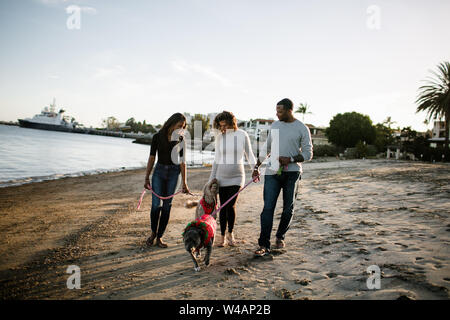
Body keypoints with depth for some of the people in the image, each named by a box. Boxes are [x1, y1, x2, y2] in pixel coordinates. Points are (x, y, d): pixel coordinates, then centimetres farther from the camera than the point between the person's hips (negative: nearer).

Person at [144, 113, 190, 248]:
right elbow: (152, 158, 1)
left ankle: (159, 237, 14)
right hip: (159, 171, -1)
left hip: (173, 172, 1)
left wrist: (184, 183, 0)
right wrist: (147, 178, -1)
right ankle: (153, 232, 19)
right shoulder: (157, 137, -2)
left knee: (167, 205, 2)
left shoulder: (180, 140, 2)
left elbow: (182, 162, 2)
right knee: (156, 204, -7)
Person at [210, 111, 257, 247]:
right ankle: (222, 236, 16)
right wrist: (211, 178, 9)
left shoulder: (242, 135, -4)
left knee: (231, 205, -10)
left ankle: (230, 233, 13)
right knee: (223, 206, 3)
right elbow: (216, 159, 9)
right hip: (221, 177, 2)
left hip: (237, 176, -2)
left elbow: (249, 155, 4)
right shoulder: (219, 137, 3)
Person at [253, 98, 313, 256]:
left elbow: (308, 154, -1)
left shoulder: (302, 129, 0)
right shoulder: (274, 126, 12)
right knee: (268, 208, -6)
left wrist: (291, 159, -17)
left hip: (292, 173, -2)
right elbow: (266, 148, 20)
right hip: (272, 172, 2)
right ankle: (264, 245, -5)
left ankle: (280, 237, 29)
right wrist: (257, 166, 15)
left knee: (288, 208, 8)